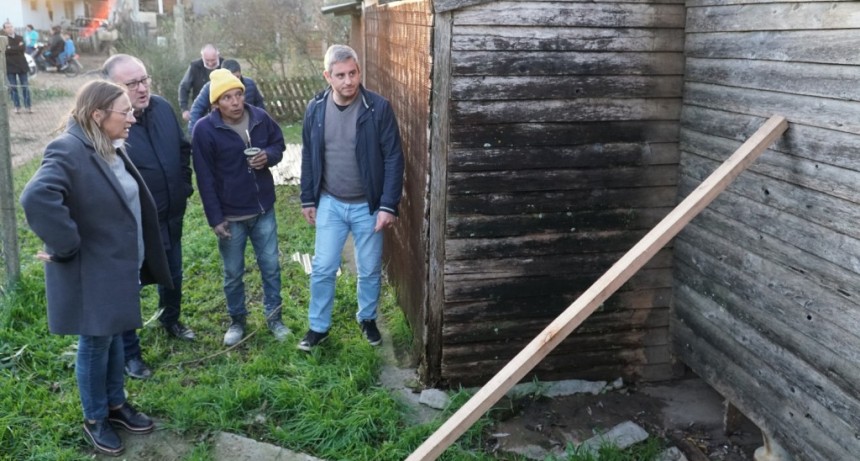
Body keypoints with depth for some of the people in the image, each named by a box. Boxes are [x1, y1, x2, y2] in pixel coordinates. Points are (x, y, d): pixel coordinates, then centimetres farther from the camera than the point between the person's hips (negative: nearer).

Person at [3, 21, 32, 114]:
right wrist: (17, 48, -14)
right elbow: (5, 51, -14)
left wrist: (10, 48, -11)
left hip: (21, 65, 1)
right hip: (10, 66, -1)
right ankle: (17, 107, 8)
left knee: (25, 86, 1)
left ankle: (28, 106, 6)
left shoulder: (20, 38, 7)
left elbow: (22, 48, -9)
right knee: (13, 87, 2)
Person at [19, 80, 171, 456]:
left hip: (119, 266, 8)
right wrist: (66, 248, -29)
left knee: (114, 338, 21)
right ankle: (95, 420, 26)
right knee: (95, 344, 8)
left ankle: (115, 404, 38)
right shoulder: (68, 151, -23)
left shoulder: (111, 149, 6)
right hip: (91, 272, -8)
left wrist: (136, 260, 14)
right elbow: (36, 198, -39)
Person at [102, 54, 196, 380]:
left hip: (171, 216, 7)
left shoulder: (162, 108, -3)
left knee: (173, 275, 25)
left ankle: (171, 321, 51)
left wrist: (184, 185, 9)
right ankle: (129, 353, 26)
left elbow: (183, 148, 13)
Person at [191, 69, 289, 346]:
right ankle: (237, 321, 32)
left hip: (264, 209, 3)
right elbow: (205, 178, -12)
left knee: (271, 267, 13)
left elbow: (278, 145, 11)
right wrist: (215, 218, -13)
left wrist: (269, 156, -14)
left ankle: (274, 317, 30)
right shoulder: (205, 129, -15)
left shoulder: (261, 118, -6)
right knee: (233, 274, 13)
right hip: (230, 215, -2)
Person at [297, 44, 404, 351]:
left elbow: (394, 159, -12)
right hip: (329, 204, 2)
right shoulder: (315, 109, -4)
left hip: (367, 205, -2)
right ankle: (318, 326, 25)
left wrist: (389, 205, -15)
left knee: (370, 270, 13)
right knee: (322, 269, 7)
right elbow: (308, 157, 6)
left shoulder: (378, 108, -14)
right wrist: (307, 199, 6)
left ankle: (367, 318, 36)